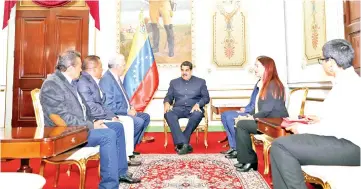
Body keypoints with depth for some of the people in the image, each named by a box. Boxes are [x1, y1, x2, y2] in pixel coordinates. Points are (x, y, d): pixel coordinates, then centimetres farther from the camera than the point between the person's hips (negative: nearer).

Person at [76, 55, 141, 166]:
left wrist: (112, 115, -2)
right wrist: (111, 117, -16)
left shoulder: (94, 81, 12)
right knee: (120, 126, -20)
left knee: (128, 120, 3)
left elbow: (101, 104, 11)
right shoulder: (83, 82, -17)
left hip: (100, 116, 9)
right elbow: (92, 108, -22)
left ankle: (128, 154, 5)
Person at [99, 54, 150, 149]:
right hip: (115, 114, -10)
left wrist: (130, 107, 5)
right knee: (139, 121, -24)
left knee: (146, 117, 10)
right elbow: (109, 106, -23)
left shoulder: (116, 77, 11)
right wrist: (127, 111, -18)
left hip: (125, 111, 10)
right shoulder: (106, 80, -19)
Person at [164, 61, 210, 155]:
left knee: (198, 114, -37)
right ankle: (183, 143, -37)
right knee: (168, 114, -32)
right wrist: (167, 103, -11)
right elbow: (169, 96, 13)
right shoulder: (174, 82, 19)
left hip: (193, 108, -1)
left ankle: (180, 144, -28)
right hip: (179, 108, 1)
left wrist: (198, 104, -16)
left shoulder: (200, 82, 13)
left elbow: (206, 97, 5)